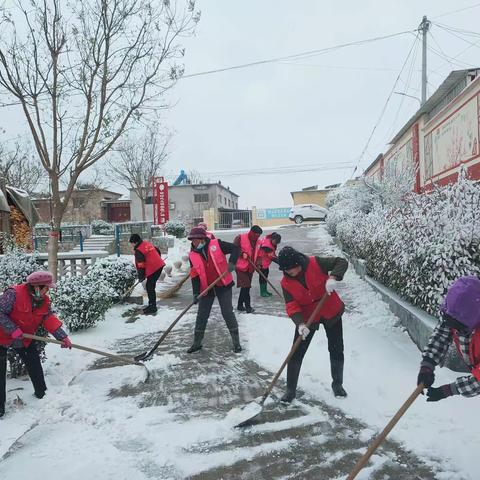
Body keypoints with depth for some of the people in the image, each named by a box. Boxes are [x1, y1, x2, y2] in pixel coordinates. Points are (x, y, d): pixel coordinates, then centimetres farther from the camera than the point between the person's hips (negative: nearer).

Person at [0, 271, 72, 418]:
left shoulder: (44, 301, -9)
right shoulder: (13, 293, -30)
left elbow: (50, 319, -13)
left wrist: (63, 337, -23)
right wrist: (13, 330, -33)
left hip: (25, 339, 6)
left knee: (34, 364, 8)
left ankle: (41, 393, 25)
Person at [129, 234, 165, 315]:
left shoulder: (139, 250, -13)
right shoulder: (147, 243, 13)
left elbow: (141, 265, -11)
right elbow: (158, 251, 20)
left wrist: (141, 277, 0)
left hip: (153, 269, -10)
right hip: (159, 265, 10)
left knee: (149, 287, -2)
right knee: (150, 286, 17)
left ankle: (152, 307, 2)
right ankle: (152, 305, 25)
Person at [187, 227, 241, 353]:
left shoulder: (216, 244, -11)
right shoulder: (193, 255, -1)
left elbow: (235, 249, -10)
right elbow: (194, 276, -1)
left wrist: (232, 262, -26)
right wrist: (196, 293, -10)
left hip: (223, 285, -3)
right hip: (206, 288, 3)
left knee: (227, 313, -1)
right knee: (202, 315, 9)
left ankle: (236, 341, 14)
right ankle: (197, 343, 26)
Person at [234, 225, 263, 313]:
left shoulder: (257, 241, 12)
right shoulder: (240, 238, -10)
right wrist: (242, 253, -23)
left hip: (250, 267, 7)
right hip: (241, 266, -7)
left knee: (246, 287, 12)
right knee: (246, 286, -12)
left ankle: (240, 305, 23)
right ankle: (248, 306, -4)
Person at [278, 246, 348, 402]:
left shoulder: (315, 263, -20)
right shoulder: (286, 283, -13)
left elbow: (342, 262, -18)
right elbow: (291, 306, -17)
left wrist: (333, 277, -37)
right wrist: (300, 323, -34)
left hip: (331, 312, -1)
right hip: (307, 318, 1)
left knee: (336, 350, 10)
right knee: (297, 353, -2)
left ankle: (337, 384, 33)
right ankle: (291, 389, 13)